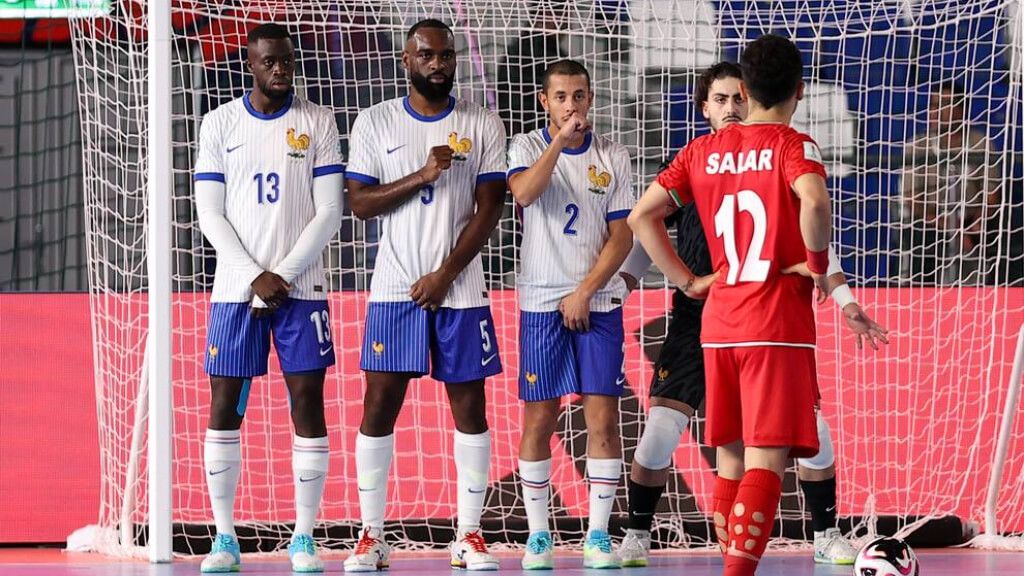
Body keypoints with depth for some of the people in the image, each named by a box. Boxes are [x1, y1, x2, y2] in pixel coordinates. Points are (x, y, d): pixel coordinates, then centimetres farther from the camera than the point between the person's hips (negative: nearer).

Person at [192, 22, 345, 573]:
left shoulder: (318, 123, 3)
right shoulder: (220, 124, 5)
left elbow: (329, 211, -1)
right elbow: (210, 214, 1)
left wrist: (284, 274, -10)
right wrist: (255, 277, -9)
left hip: (302, 287, -1)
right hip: (235, 288, 1)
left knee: (308, 403, -4)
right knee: (224, 406, -1)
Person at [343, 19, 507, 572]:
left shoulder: (483, 125, 4)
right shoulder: (375, 123, 5)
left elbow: (489, 208, -1)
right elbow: (360, 201, -1)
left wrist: (445, 274, -10)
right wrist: (421, 176, -15)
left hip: (460, 290, 0)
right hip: (394, 289, 0)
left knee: (470, 406, 1)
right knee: (379, 405, -4)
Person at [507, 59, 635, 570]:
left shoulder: (612, 158, 6)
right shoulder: (527, 147, 3)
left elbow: (622, 236, 2)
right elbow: (524, 192, -19)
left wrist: (584, 292, -7)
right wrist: (560, 138, -22)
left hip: (598, 303, 1)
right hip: (542, 304, -1)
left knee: (603, 418, -4)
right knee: (538, 420, -1)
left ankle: (598, 536, 0)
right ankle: (538, 536, 6)